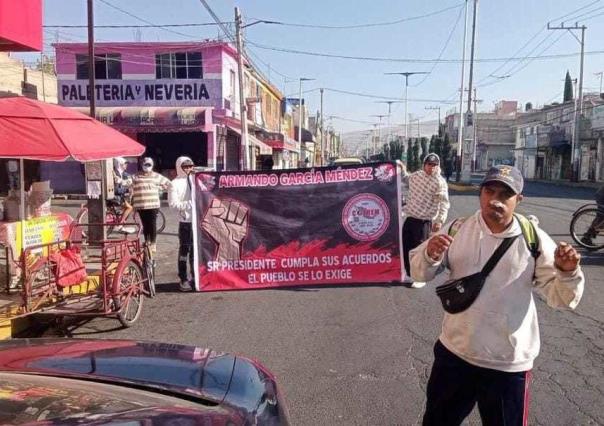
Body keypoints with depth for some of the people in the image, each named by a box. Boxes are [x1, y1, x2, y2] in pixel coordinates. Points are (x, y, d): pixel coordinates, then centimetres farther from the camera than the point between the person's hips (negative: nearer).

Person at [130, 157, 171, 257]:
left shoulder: (156, 176, 6)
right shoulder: (136, 177, 8)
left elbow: (168, 183, 13)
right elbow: (133, 191, 9)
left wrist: (159, 188, 4)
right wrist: (133, 205, 4)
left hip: (153, 205, -1)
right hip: (141, 206, 1)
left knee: (152, 225, -2)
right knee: (145, 225, 8)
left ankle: (153, 244, 6)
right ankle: (146, 242, 22)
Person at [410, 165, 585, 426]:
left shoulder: (534, 239, -10)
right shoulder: (457, 229, -4)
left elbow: (560, 298, -8)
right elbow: (420, 273, -1)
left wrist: (567, 272, -28)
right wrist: (430, 254, -23)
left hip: (508, 364, -2)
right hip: (454, 352, 2)